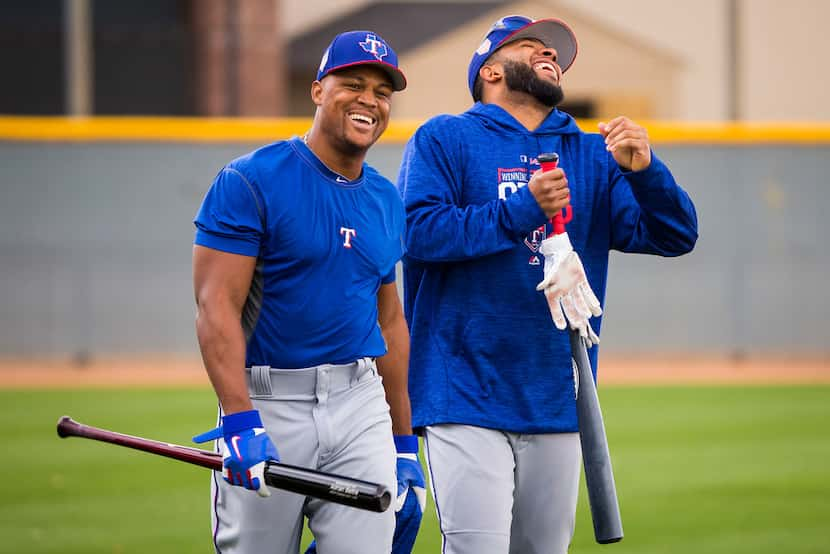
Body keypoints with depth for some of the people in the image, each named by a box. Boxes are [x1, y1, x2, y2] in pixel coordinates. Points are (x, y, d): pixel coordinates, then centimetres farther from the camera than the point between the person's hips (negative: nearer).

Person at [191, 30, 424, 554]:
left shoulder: (387, 201, 13)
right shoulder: (249, 181, -7)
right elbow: (217, 307, -14)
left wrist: (405, 447, 17)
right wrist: (241, 423, -25)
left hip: (360, 405, 5)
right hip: (266, 400, -5)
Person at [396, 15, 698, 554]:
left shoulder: (594, 156, 15)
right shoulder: (444, 139, 5)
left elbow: (675, 236, 7)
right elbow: (418, 230, -11)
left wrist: (643, 170, -12)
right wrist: (522, 211, -17)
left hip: (557, 405, 4)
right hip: (466, 398, -4)